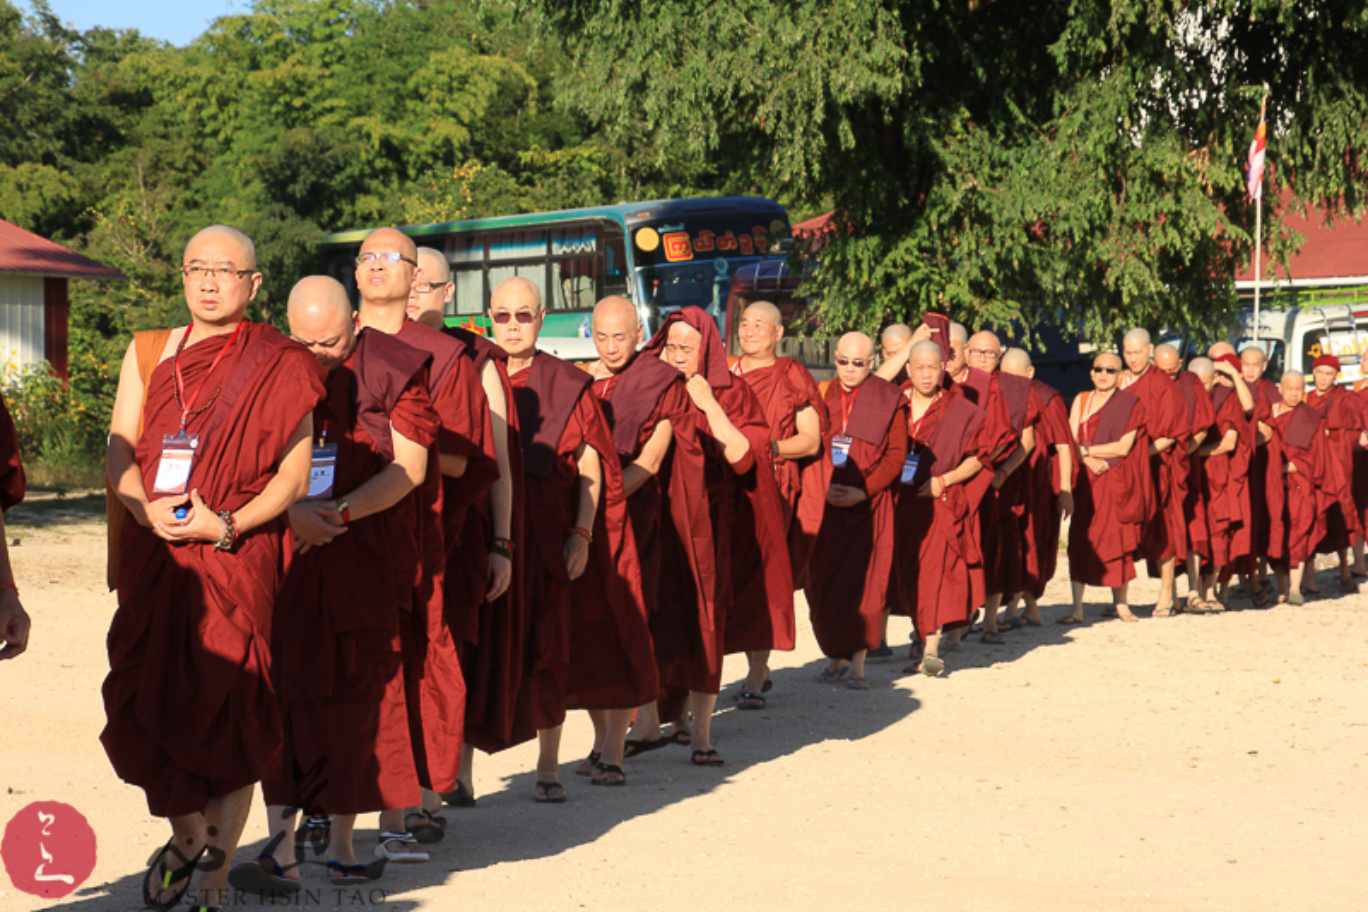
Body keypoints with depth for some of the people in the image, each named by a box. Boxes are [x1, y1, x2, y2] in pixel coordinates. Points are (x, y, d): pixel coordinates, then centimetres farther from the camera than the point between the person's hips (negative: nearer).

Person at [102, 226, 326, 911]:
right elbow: (119, 449, 7)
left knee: (227, 715, -5)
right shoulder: (148, 353, 13)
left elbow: (293, 475, -3)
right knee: (149, 707, 4)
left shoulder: (280, 368, 1)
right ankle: (185, 836, 31)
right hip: (153, 558, 4)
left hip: (238, 559, -3)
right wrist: (146, 505, -13)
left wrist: (224, 525, -17)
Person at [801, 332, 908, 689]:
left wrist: (863, 491, -11)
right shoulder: (821, 396, 10)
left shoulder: (889, 401, 2)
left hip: (868, 505, -2)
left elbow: (896, 454, -1)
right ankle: (835, 656, 12)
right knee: (823, 582, 1)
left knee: (863, 583, -6)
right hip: (823, 505, 3)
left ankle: (857, 662, -1)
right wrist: (823, 488, -5)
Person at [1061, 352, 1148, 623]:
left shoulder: (1131, 404, 1)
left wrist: (1086, 450, -8)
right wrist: (1090, 460, -14)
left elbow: (1124, 447, -8)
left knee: (1118, 539, -2)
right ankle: (1077, 609, -6)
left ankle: (1121, 603, 11)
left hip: (1117, 482, -2)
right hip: (1086, 480, 2)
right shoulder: (1081, 400, 11)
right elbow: (1070, 439, 3)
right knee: (1080, 540, -5)